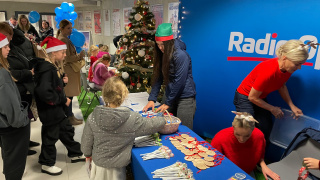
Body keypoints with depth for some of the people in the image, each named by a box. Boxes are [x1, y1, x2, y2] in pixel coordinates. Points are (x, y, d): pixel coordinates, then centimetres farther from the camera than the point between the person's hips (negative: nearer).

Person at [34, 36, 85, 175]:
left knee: (67, 130, 20)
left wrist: (63, 81, -1)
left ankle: (75, 154, 37)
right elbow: (44, 93, -32)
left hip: (57, 109, 10)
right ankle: (47, 164, 26)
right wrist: (63, 100, -22)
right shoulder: (46, 69, -23)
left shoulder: (53, 66, 8)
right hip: (49, 111, -10)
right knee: (51, 136, 6)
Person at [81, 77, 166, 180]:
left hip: (98, 163, 2)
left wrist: (88, 155, 15)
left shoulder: (93, 117, -18)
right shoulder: (132, 119, -24)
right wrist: (163, 119, 12)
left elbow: (86, 143, -7)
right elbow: (152, 125, -10)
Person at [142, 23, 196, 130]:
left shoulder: (181, 55, -18)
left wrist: (167, 103, -13)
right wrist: (152, 99, -4)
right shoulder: (162, 55, 5)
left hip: (185, 97, -6)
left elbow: (179, 81, -18)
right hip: (171, 95, 7)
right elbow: (158, 78, 4)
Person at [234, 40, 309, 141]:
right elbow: (252, 97, -24)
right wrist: (272, 109, -10)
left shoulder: (288, 69, -13)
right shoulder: (268, 71, -36)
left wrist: (292, 106, 0)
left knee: (266, 130, 6)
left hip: (261, 98, 7)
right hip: (245, 98, -7)